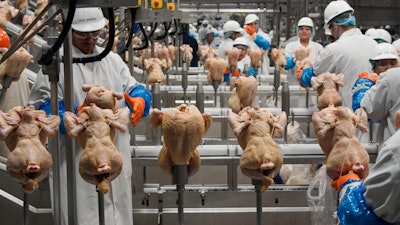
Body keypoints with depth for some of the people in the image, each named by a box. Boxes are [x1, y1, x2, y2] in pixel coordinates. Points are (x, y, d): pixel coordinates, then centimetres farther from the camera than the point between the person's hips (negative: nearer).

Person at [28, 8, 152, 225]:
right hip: (76, 160, -5)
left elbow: (133, 89, 12)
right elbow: (43, 106, -13)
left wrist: (140, 100, -13)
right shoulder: (56, 62, -5)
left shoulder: (113, 60, 13)